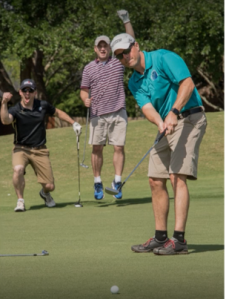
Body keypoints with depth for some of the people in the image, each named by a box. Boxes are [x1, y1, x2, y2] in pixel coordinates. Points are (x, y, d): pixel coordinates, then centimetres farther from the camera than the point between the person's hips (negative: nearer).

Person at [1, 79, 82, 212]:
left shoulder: (43, 105, 1)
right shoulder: (15, 110, -10)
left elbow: (58, 112, 20)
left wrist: (74, 123, 16)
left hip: (40, 150, 2)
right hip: (21, 149, -2)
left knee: (50, 186, -4)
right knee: (18, 169, -35)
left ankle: (45, 193, 37)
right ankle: (20, 201, -14)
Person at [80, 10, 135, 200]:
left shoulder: (119, 61, 7)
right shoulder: (89, 68, 8)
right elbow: (84, 90, 11)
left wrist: (126, 21, -9)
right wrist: (86, 99, -12)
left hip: (118, 113, 0)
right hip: (98, 115, 1)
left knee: (119, 148, -5)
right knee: (97, 149, 1)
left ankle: (117, 183, -2)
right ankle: (98, 183, 10)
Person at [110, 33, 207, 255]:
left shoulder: (163, 58, -9)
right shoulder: (134, 83, 11)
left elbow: (187, 83, -19)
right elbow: (147, 107, -5)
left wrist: (174, 112, -29)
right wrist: (160, 123, -27)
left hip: (189, 118, -8)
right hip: (166, 126, 8)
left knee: (177, 176, -18)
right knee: (156, 181, 7)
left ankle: (179, 239, -23)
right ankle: (160, 237, 16)